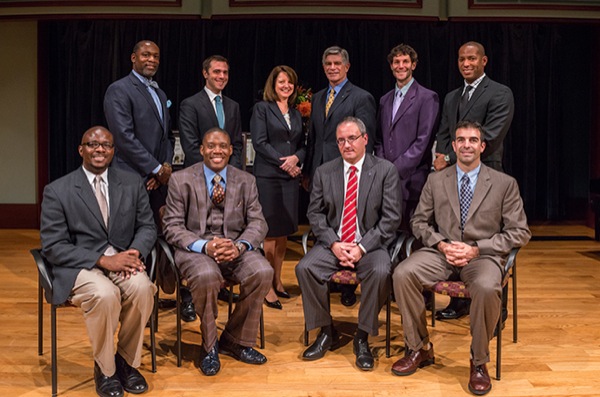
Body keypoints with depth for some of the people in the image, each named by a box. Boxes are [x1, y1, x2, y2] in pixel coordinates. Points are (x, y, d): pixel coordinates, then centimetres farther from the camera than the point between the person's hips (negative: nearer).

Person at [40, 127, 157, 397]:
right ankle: (104, 368, -7)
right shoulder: (57, 191, -2)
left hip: (122, 260, 3)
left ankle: (126, 360, -5)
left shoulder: (132, 184, 8)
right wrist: (103, 260, -18)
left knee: (142, 287, -30)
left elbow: (147, 227, 10)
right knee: (105, 294, -34)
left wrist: (134, 253, -14)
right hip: (79, 267, -3)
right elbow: (52, 247, -6)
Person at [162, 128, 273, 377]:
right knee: (206, 275, -36)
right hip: (195, 249, -3)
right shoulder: (181, 180, 2)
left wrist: (240, 246, -18)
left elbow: (258, 223, 4)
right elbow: (173, 227, -4)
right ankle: (209, 346, -10)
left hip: (235, 247, 3)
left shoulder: (245, 181, 9)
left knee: (263, 272, -26)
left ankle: (237, 341, -4)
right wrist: (205, 246, -21)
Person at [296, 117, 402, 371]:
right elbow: (315, 214, 7)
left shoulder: (385, 171, -1)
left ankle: (362, 338, -11)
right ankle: (327, 333, -4)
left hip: (370, 245, -2)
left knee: (381, 272, -33)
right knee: (304, 268, -23)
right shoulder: (324, 172, 7)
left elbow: (391, 217, -6)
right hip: (333, 243, 3)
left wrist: (362, 247, -15)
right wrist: (333, 244, -10)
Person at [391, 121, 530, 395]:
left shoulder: (505, 184, 4)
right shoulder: (436, 180, 11)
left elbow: (520, 232, 0)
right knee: (402, 274, -26)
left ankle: (479, 362, -12)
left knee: (486, 288, -37)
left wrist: (476, 248, -12)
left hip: (483, 256, -2)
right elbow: (419, 222, 13)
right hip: (441, 252, 3)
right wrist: (441, 244, -8)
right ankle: (419, 349, -7)